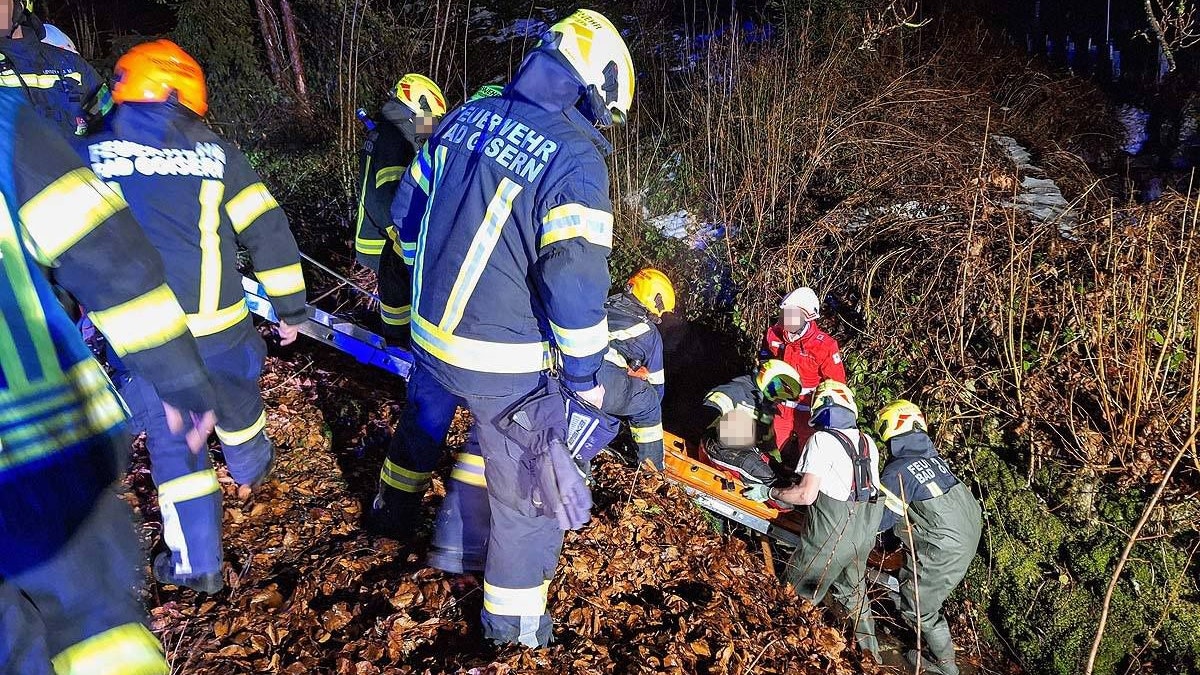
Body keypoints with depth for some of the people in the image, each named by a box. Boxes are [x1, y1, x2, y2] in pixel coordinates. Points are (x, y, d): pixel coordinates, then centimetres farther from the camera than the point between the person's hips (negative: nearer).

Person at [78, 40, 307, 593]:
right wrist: (290, 306, 6)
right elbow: (266, 232, 0)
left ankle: (196, 562, 19)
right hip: (219, 324, 1)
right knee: (236, 400, 28)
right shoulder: (216, 154, 2)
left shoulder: (89, 157, 3)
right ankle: (251, 470, 57)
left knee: (171, 441, 11)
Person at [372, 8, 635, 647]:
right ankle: (512, 618, 29)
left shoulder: (463, 119, 0)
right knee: (525, 482, 12)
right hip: (506, 360, -6)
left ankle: (395, 507, 61)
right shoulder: (574, 159, -21)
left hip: (430, 330, 7)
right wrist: (583, 373, -8)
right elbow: (577, 282, -23)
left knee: (423, 419, 34)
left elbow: (407, 212, 10)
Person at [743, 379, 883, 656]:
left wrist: (769, 492, -5)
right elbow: (865, 484, 13)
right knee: (852, 590, 27)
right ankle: (869, 651, 38)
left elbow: (806, 495, -18)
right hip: (866, 531, 8)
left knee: (799, 590, 11)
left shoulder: (822, 440, -14)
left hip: (833, 532, -8)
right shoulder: (868, 442, 6)